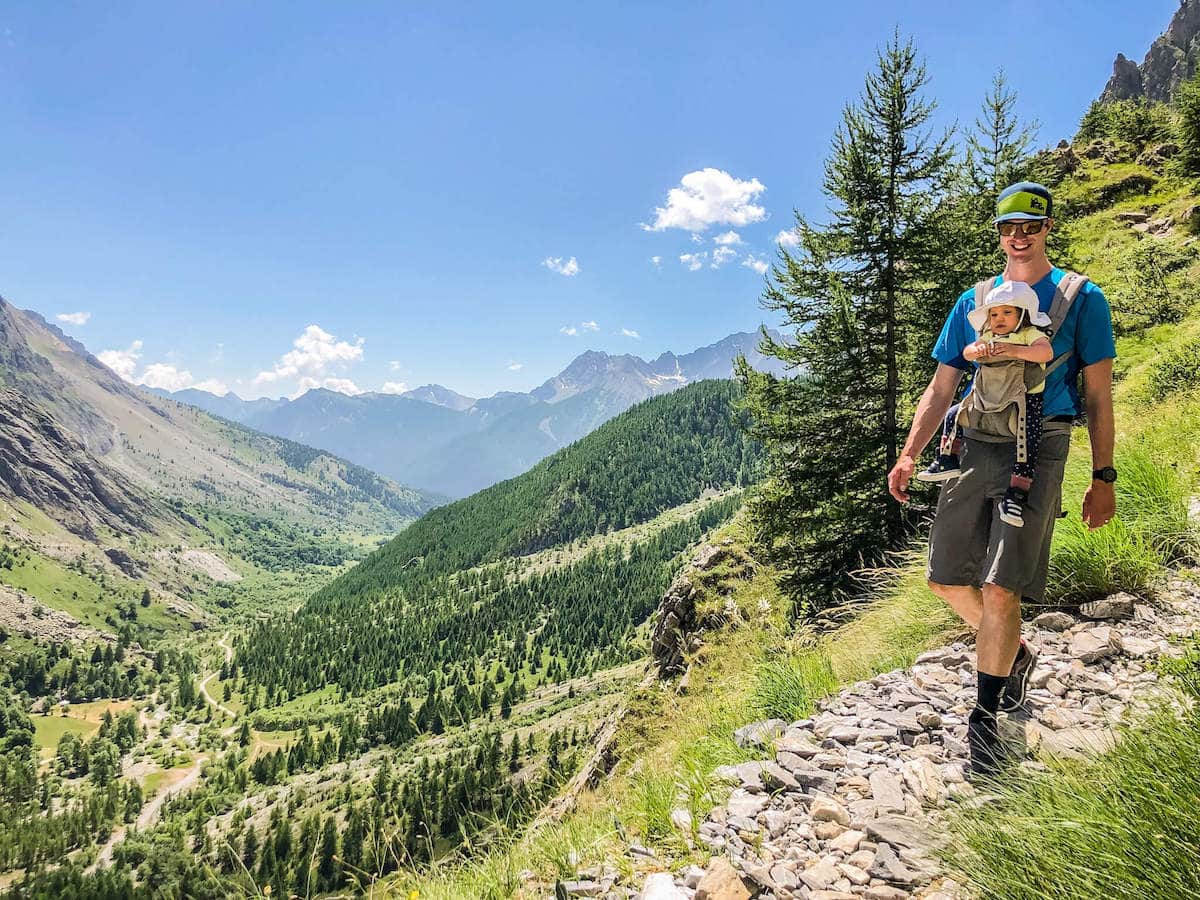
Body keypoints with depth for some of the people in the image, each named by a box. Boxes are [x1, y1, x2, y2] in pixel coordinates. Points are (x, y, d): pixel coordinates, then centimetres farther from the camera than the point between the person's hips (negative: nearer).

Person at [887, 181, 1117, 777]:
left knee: (1000, 589, -11)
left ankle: (985, 716, 7)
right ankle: (1016, 653, 34)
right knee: (947, 580, 5)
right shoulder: (972, 303, 13)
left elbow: (1099, 394, 4)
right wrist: (909, 455, 0)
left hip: (1038, 450, -4)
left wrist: (1103, 476, -3)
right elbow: (941, 387, 11)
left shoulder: (1081, 298, 4)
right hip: (973, 448, 4)